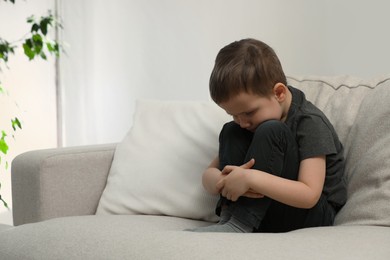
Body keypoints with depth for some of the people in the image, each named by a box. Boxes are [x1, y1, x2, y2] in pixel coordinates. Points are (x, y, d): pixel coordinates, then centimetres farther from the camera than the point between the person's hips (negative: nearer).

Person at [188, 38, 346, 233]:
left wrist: (249, 178, -36)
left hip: (310, 215, -6)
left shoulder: (310, 123, -17)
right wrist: (223, 181, -26)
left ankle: (239, 225, -31)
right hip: (261, 214, 6)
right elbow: (209, 174, 0)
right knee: (230, 132, -7)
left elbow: (309, 195, -27)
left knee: (271, 132, -26)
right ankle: (227, 220, -23)